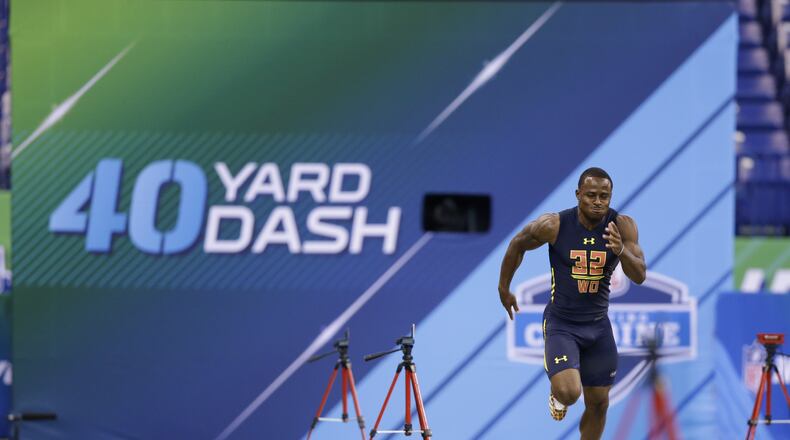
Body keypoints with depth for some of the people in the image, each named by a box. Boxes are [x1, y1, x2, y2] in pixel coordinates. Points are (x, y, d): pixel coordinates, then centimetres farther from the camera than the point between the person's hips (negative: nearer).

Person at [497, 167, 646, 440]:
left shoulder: (623, 226, -12)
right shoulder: (554, 225, -17)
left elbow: (639, 276, -17)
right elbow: (518, 244, 1)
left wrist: (621, 251, -37)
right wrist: (504, 289, 11)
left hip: (598, 325, 3)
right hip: (561, 323, -3)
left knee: (599, 403, 10)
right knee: (569, 393, -23)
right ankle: (558, 393, 16)